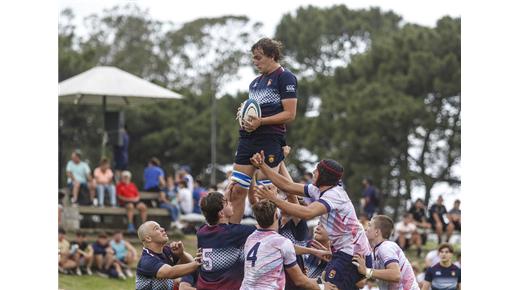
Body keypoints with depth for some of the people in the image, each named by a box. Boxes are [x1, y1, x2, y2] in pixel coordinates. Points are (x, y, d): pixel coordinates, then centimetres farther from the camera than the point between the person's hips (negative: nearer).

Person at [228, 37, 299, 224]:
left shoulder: (285, 77, -4)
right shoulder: (256, 82, 21)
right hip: (248, 139, 8)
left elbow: (290, 114, -11)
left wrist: (260, 121, -20)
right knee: (236, 191, 3)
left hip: (270, 140, -8)